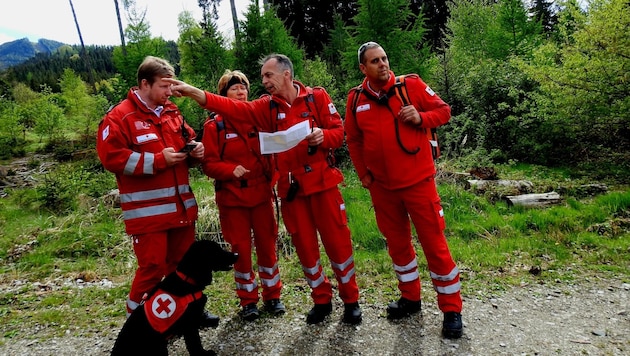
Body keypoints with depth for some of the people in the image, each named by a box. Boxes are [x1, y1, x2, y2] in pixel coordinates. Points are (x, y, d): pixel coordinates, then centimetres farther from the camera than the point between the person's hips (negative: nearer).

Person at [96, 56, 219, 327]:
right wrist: (159, 160, -19)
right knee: (153, 267, -2)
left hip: (181, 205, 7)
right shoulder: (119, 117, -9)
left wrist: (195, 149, -1)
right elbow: (111, 157, -17)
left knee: (185, 262, 16)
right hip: (147, 210, -7)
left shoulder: (171, 112, 13)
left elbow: (187, 139, 24)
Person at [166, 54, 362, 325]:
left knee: (337, 241, 3)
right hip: (291, 188, 3)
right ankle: (321, 301, 29)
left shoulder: (317, 97, -1)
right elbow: (234, 108, -7)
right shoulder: (267, 107, 6)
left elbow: (338, 131, -2)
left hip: (323, 182, -3)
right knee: (304, 246, 11)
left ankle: (350, 300, 22)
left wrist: (323, 136, -24)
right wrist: (193, 92, -18)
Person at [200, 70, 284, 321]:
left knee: (267, 245, 9)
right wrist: (231, 170, -23)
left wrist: (271, 177, 1)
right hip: (232, 198, -2)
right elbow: (208, 163, -7)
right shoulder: (214, 126, -5)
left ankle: (272, 295, 27)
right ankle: (248, 301, 24)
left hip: (261, 195, 3)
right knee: (241, 249, 7)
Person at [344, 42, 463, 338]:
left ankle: (451, 309, 17)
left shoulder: (411, 85, -6)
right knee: (397, 243, 15)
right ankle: (410, 298, 35)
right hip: (382, 187, 3)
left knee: (434, 244, 1)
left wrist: (421, 118, -18)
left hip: (418, 181, -3)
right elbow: (353, 139, 12)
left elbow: (443, 110, 1)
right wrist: (363, 173, 7)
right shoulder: (356, 99, 1)